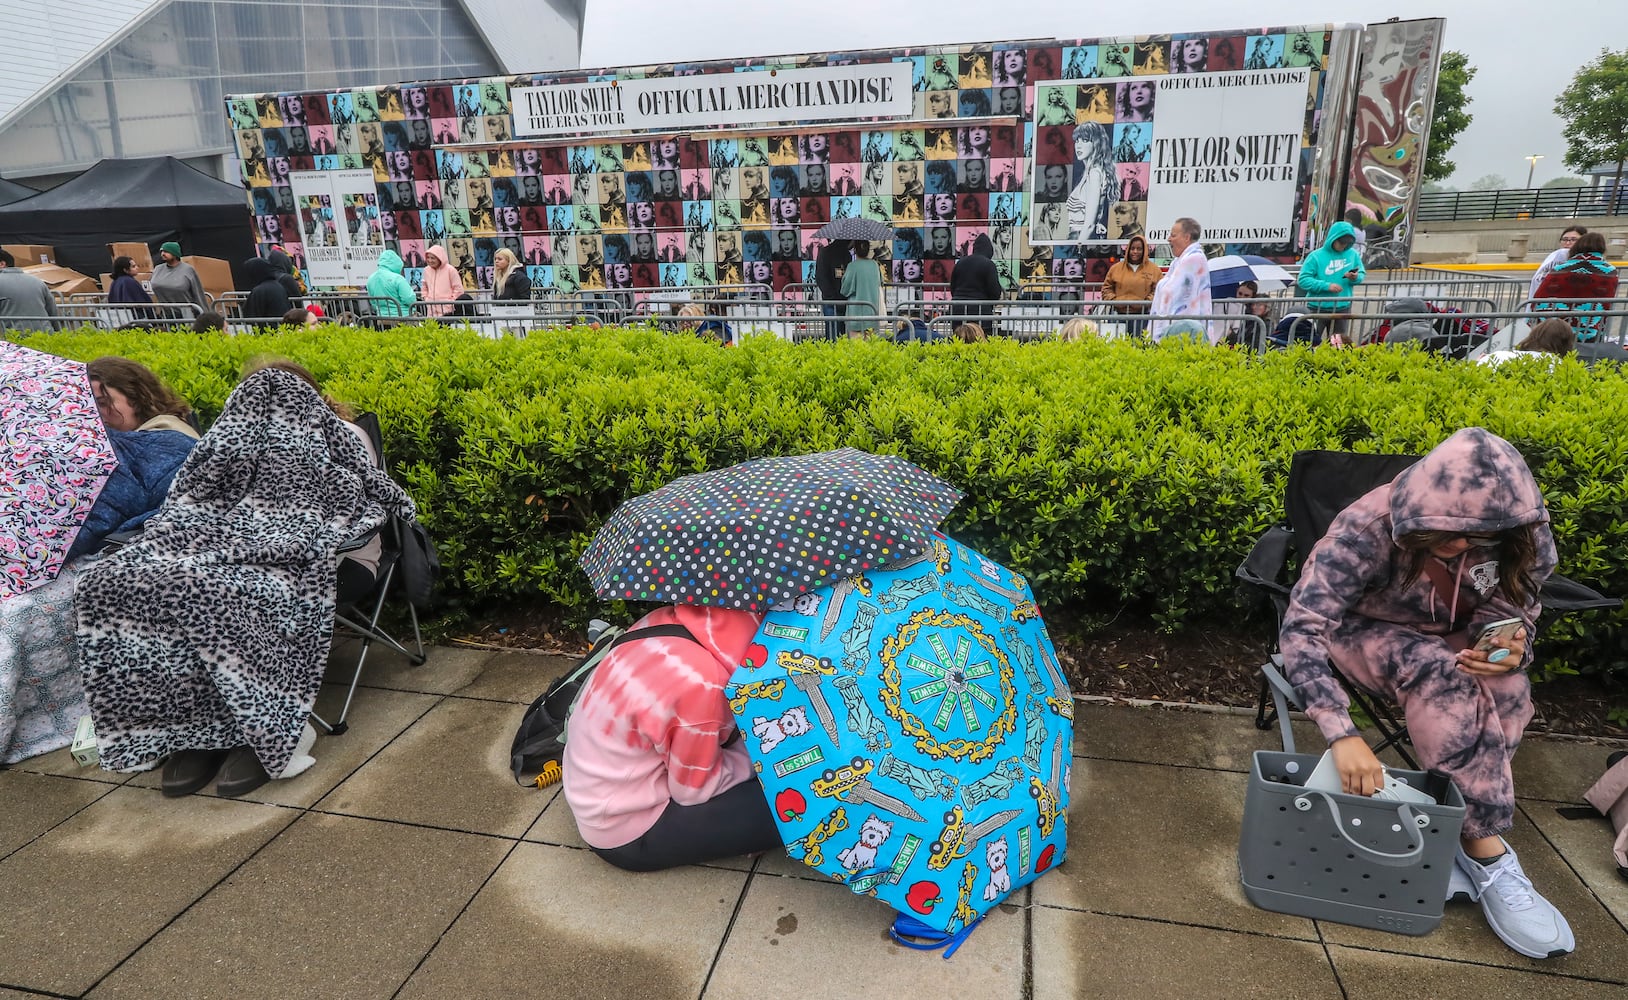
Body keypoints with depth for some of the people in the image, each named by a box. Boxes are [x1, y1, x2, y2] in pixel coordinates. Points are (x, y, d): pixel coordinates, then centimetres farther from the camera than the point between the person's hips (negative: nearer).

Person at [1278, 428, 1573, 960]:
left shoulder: (1525, 536, -20)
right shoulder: (1366, 528, -34)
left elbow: (1511, 608, -4)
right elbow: (1302, 627, -40)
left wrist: (1512, 646, -30)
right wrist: (1343, 734, -49)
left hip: (1451, 637, 4)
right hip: (1363, 629, -4)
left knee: (1506, 686, -28)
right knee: (1443, 676, -33)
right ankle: (1484, 850, -22)